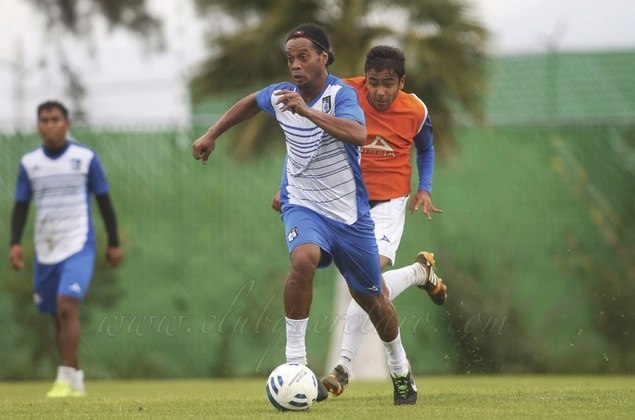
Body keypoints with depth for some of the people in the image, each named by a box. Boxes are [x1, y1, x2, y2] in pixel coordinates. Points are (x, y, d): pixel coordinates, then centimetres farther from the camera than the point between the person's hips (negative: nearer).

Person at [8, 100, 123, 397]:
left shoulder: (86, 158, -1)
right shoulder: (29, 162, 6)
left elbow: (104, 203, 5)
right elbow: (20, 207, 9)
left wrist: (114, 244, 4)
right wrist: (15, 243, -4)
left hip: (78, 247, -4)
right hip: (45, 251, 4)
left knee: (67, 306, -21)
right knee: (58, 317, 8)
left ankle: (66, 378, -19)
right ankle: (75, 380, 19)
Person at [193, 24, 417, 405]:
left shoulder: (341, 94, -19)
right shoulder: (281, 95, -5)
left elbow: (358, 134, -40)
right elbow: (251, 103, 20)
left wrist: (305, 110, -45)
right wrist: (212, 135, 20)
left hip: (350, 211, -1)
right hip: (304, 206, 1)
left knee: (371, 298, 11)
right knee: (304, 259, -33)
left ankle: (401, 371, 39)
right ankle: (295, 365, -28)